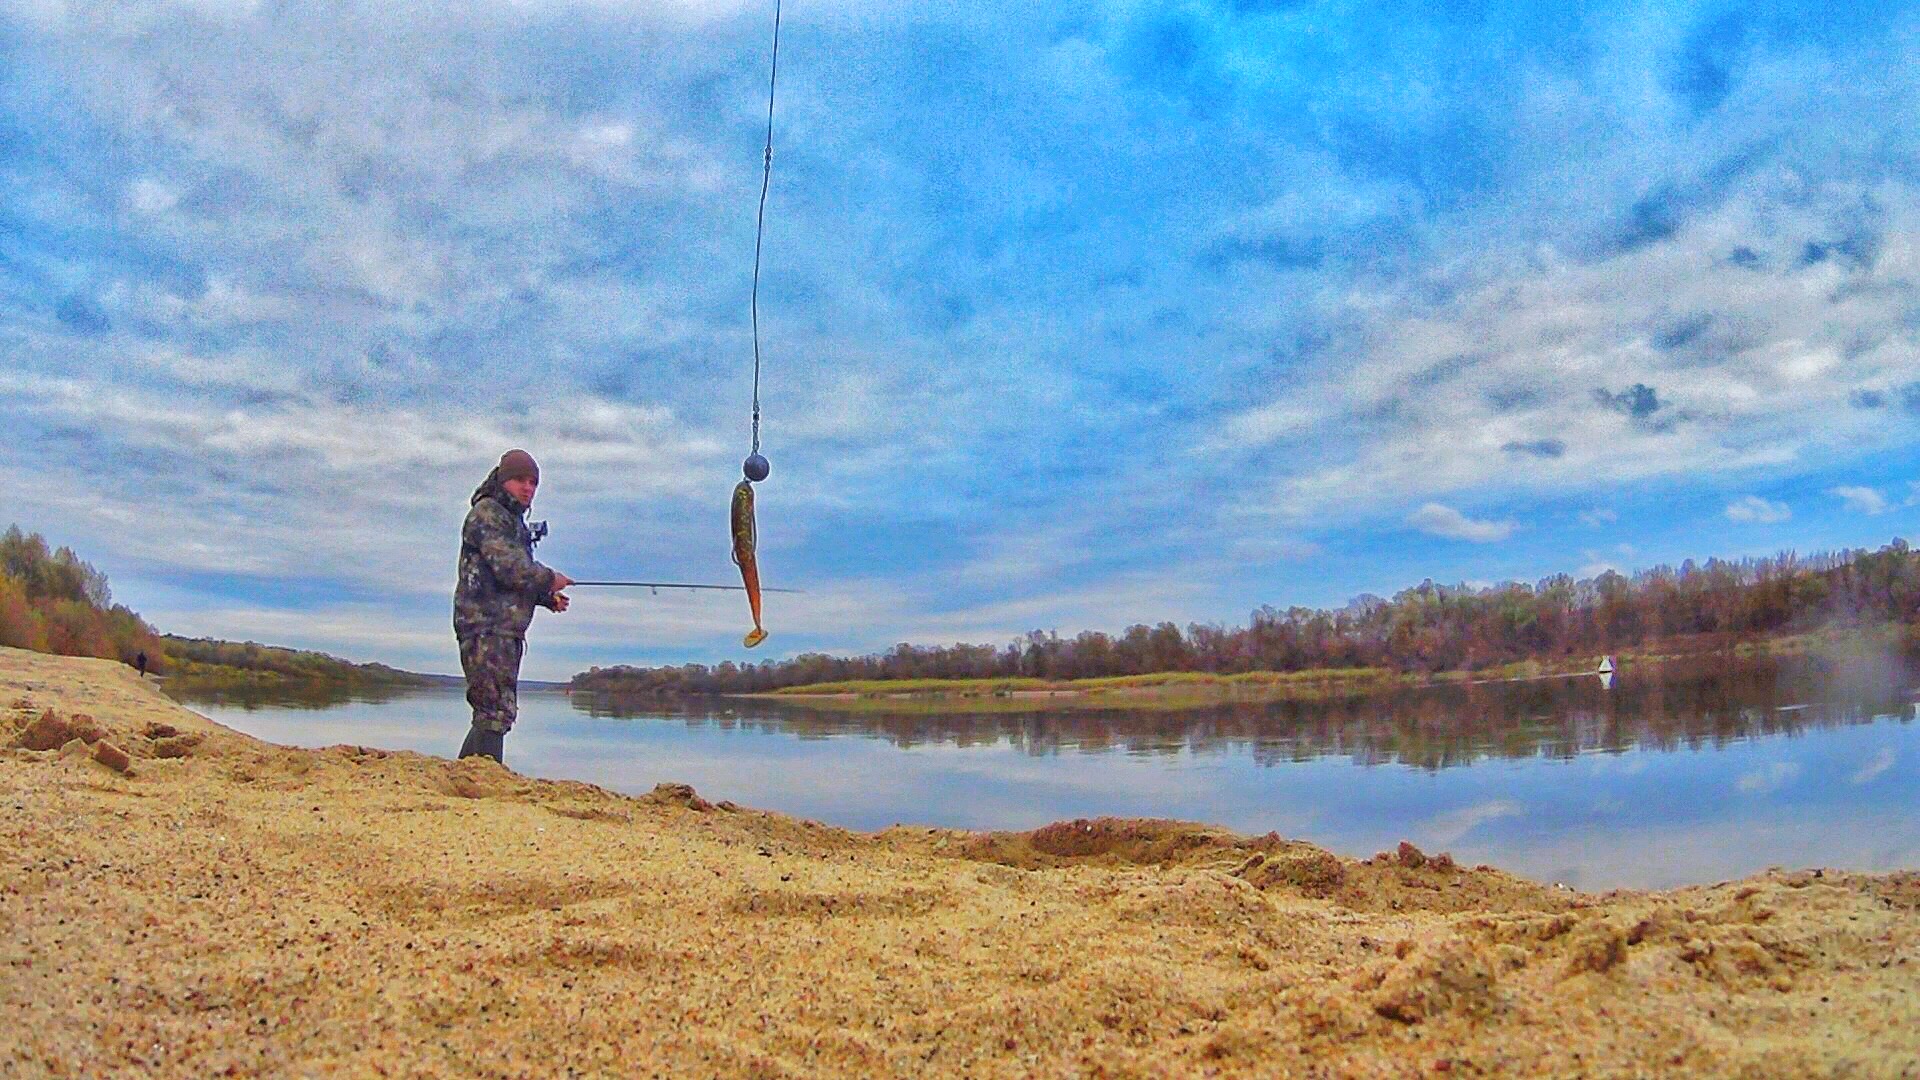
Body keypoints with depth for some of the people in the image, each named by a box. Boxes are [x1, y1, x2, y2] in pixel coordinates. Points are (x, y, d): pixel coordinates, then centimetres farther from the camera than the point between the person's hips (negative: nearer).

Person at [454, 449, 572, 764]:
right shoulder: (487, 514, -7)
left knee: (492, 712, 12)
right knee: (497, 710, -14)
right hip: (486, 627, -10)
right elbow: (510, 569, -19)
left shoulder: (514, 520, 24)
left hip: (505, 630, 10)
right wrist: (550, 579, -5)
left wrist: (547, 597, 11)